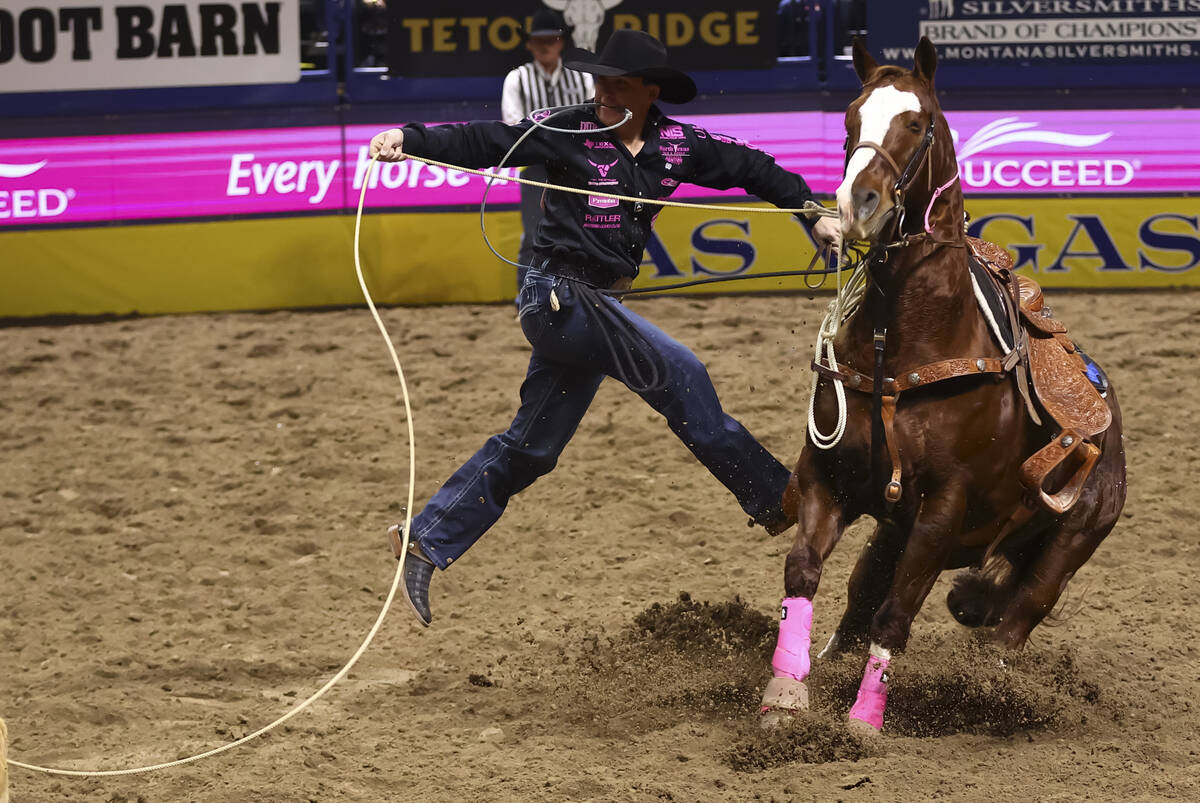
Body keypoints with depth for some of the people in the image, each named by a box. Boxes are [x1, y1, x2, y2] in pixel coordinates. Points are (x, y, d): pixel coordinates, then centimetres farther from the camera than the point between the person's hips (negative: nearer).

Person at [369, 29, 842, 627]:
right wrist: (409, 141, -28)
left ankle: (428, 543, 15)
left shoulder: (675, 145, 6)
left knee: (530, 447, 10)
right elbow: (484, 143, -14)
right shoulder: (570, 133, -10)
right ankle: (772, 500, -2)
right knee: (681, 375, -11)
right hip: (561, 296, -7)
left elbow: (748, 166, 16)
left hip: (595, 305, 7)